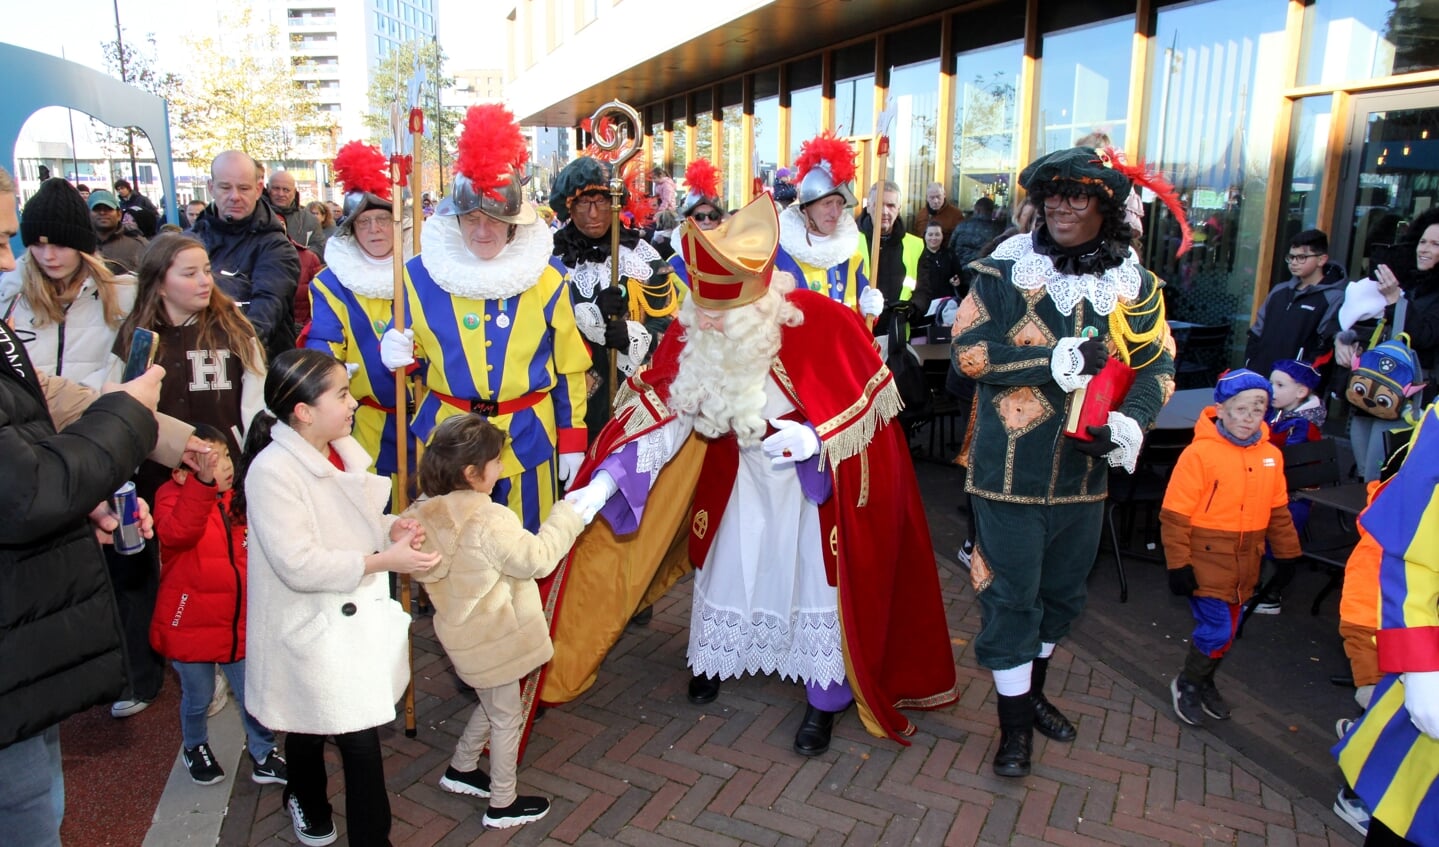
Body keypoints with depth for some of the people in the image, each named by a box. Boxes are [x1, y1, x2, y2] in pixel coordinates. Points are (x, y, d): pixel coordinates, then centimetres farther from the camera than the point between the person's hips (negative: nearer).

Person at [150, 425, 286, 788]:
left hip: (240, 624, 4)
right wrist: (203, 482, -51)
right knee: (198, 699, 15)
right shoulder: (172, 496, -15)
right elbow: (177, 532, -40)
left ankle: (262, 756, 28)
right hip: (191, 625, -4)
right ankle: (195, 748, 43)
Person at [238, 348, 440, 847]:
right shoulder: (272, 470, -22)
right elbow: (299, 565, -26)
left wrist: (391, 529, -3)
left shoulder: (342, 450, 2)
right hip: (311, 630, -6)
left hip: (355, 616, 7)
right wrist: (385, 560, -23)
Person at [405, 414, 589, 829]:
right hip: (493, 639, -8)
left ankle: (461, 768, 44)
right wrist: (567, 516, -15)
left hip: (462, 633, 8)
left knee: (491, 704, 29)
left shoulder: (428, 512, -5)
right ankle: (503, 805, 25)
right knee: (506, 718, 11)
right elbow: (537, 558, -23)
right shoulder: (488, 521, -29)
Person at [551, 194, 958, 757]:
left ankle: (826, 697, 26)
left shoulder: (818, 321, -31)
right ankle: (714, 661, 44)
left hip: (820, 479, -4)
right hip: (742, 469, 4)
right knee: (727, 564, 17)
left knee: (817, 578, 6)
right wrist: (605, 480, -26)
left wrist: (814, 439, -34)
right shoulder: (692, 333, -19)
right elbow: (662, 412, -17)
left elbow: (867, 403, -18)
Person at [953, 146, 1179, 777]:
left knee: (1062, 591, 20)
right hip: (1009, 468, -4)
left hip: (1084, 470, 4)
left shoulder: (1134, 285, 2)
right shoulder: (1004, 271, -8)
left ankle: (1032, 691, 43)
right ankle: (1015, 722, 21)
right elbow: (967, 351, -14)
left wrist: (1130, 422, -15)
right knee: (1011, 596, 3)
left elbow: (1157, 366, 5)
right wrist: (1055, 362, -24)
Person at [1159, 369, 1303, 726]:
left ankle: (1204, 683, 38)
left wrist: (1287, 555, 16)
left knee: (1225, 632, 16)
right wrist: (1179, 565, -15)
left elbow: (1279, 511, 13)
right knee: (1216, 633, -3)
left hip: (1243, 565, 6)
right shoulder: (1200, 453, -16)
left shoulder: (1271, 456, 1)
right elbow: (1175, 513, -15)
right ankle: (1186, 685, 21)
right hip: (1206, 563, -6)